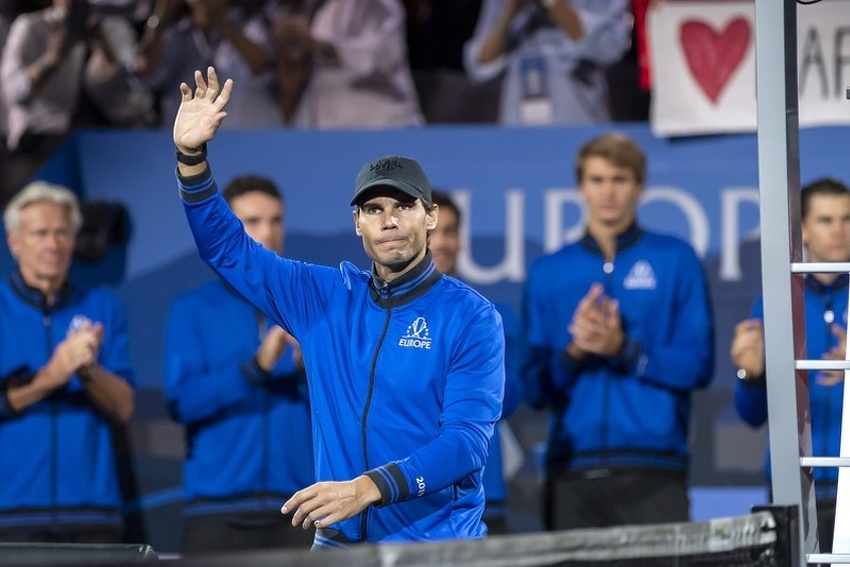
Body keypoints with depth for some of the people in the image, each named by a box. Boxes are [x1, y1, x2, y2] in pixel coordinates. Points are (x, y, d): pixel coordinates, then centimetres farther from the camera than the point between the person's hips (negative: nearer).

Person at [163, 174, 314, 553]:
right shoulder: (194, 310, 8)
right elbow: (182, 401, -5)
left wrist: (311, 368, -16)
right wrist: (256, 366, -17)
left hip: (298, 507, 1)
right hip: (218, 510, -1)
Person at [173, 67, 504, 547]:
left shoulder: (472, 318, -5)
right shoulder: (323, 298, 9)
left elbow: (467, 437, -14)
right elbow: (229, 250, 13)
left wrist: (367, 488, -26)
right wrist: (192, 156, -2)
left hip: (439, 546, -4)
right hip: (339, 543, 4)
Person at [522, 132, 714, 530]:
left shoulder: (676, 261, 8)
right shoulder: (546, 273, 15)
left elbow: (698, 366, 1)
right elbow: (535, 388, 11)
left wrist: (623, 349, -12)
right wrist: (573, 352, -8)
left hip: (653, 470, -2)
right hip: (571, 471, 2)